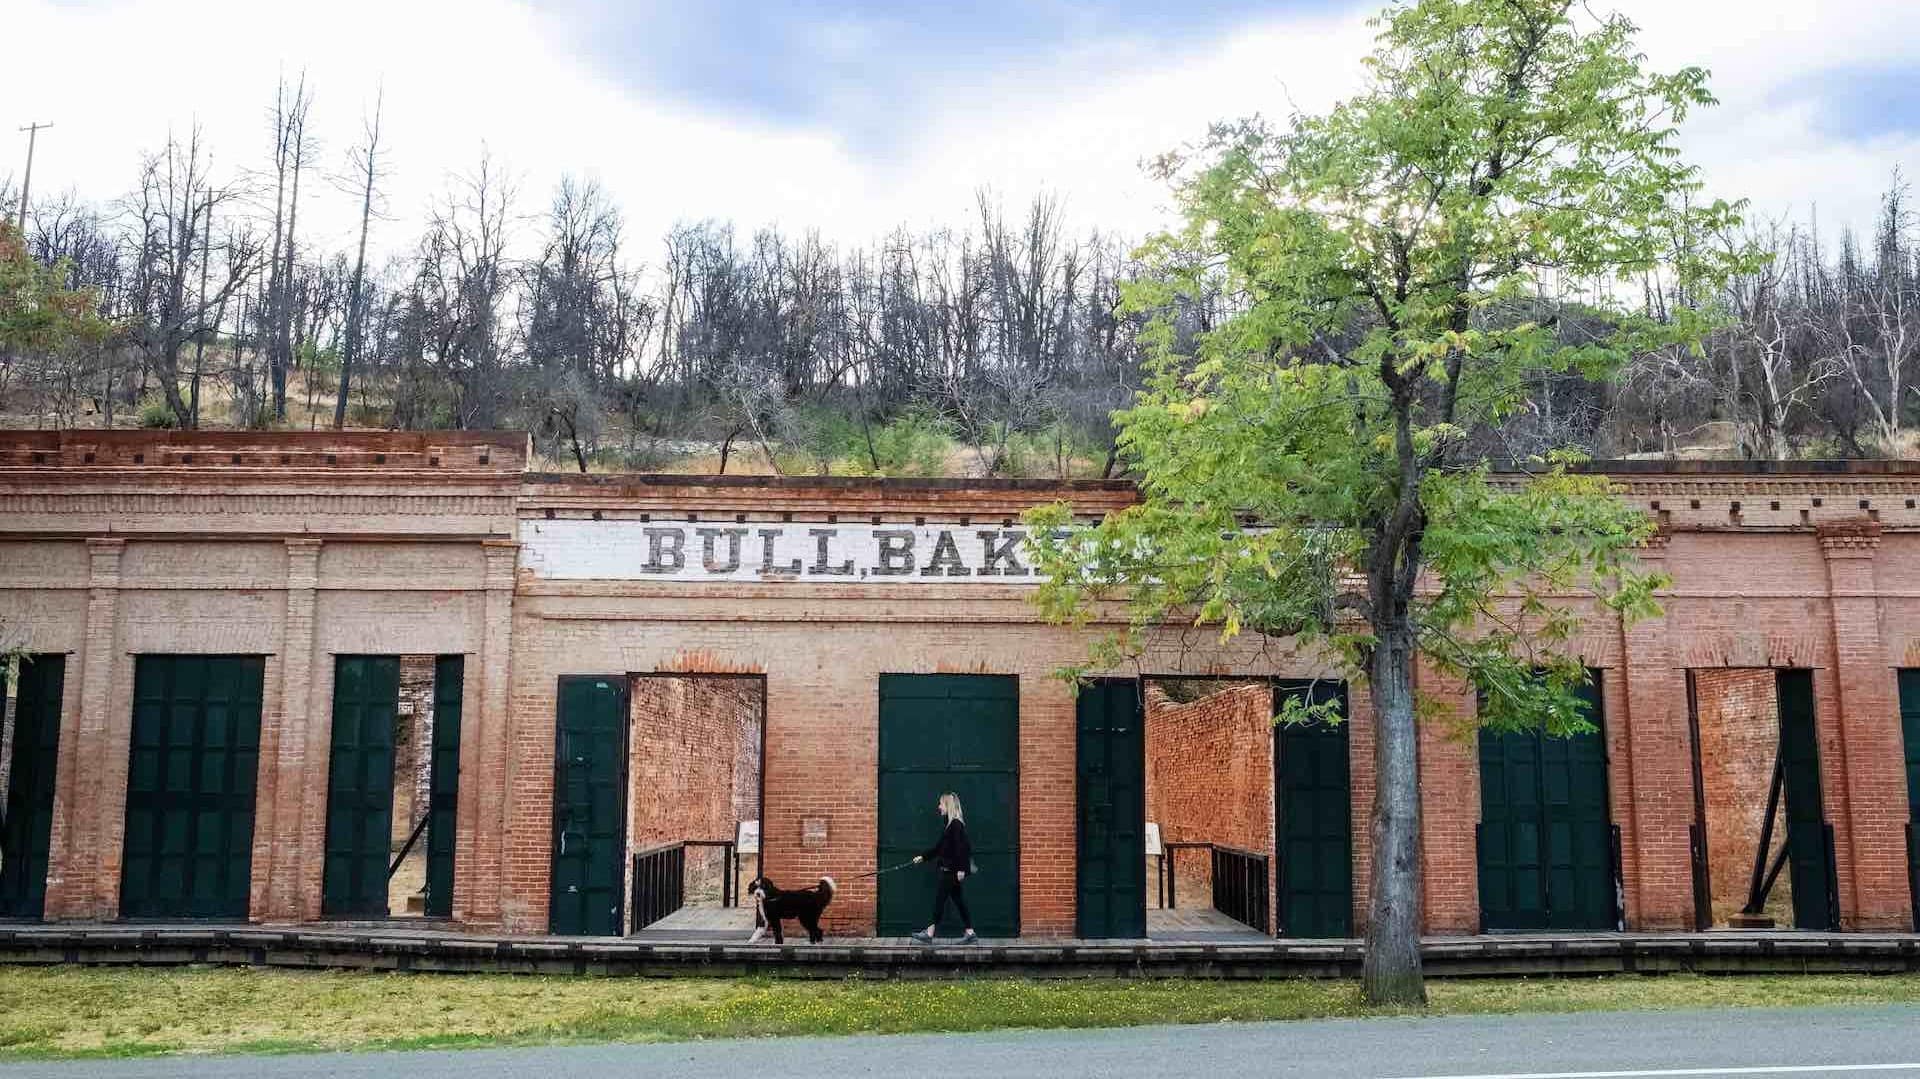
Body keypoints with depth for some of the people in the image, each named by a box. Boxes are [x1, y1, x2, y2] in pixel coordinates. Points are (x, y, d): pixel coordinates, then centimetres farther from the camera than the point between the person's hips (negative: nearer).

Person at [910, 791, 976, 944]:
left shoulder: (956, 824, -16)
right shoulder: (951, 824, 14)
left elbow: (961, 848, -21)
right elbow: (939, 847, 19)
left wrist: (961, 869, -23)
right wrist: (923, 857, 20)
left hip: (952, 870, -10)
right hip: (948, 870, 10)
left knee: (939, 900, -3)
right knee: (958, 900, 10)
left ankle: (929, 934, 3)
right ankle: (970, 933, 13)